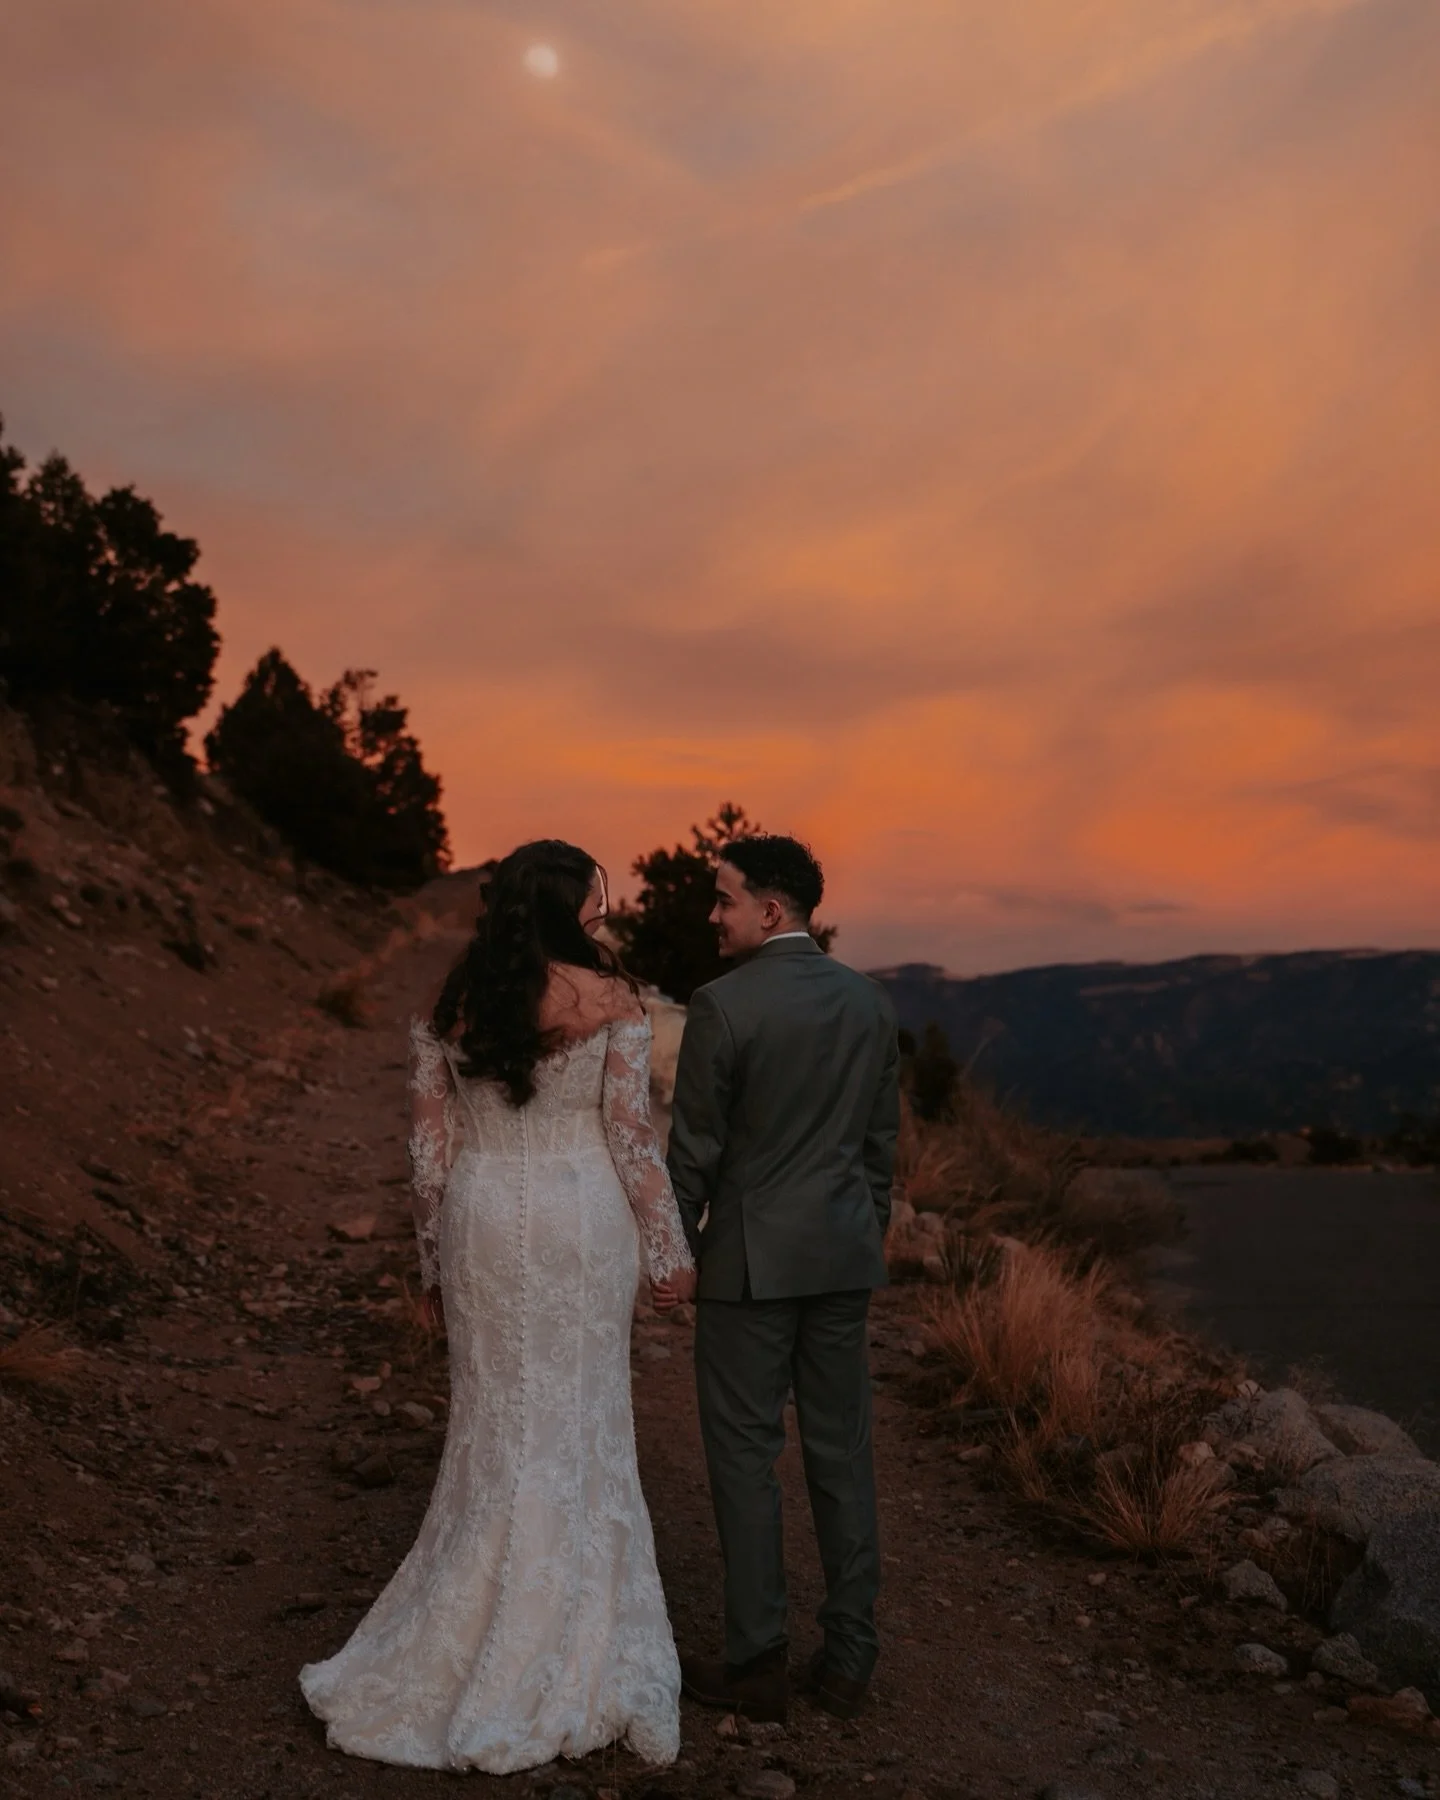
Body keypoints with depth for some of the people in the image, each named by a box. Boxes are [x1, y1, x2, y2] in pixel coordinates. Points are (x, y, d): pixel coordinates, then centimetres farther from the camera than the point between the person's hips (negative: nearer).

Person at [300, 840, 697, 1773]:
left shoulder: (450, 1006, 1)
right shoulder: (611, 999, -10)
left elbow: (430, 1148, 2)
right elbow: (632, 1138, -10)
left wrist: (435, 1261, 12)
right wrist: (671, 1252, -2)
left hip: (481, 1226, 3)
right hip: (581, 1226, -3)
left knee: (495, 1426, 16)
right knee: (577, 1433, 10)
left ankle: (475, 1642, 26)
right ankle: (570, 1657, 22)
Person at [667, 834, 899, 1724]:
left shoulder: (723, 1004, -14)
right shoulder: (872, 1001, 4)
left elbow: (695, 1147, -10)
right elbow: (883, 1141, 9)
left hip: (750, 1258, -5)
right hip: (843, 1257, 6)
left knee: (745, 1455, 6)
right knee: (842, 1452, 11)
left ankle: (759, 1664, 14)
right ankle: (848, 1660, 19)